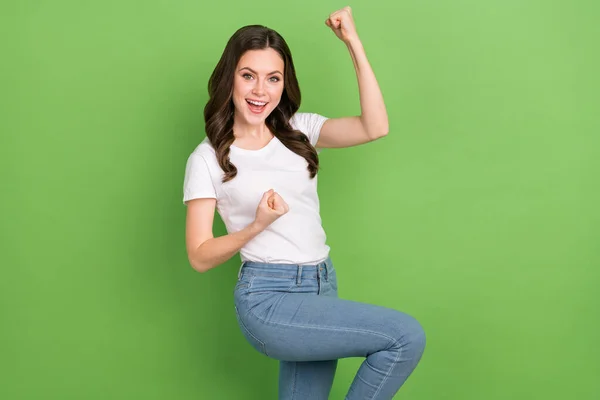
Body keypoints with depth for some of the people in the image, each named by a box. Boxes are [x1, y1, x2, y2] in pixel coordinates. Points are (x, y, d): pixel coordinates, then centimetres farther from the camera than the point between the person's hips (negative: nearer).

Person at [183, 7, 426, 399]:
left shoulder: (299, 131, 8)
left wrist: (353, 42, -9)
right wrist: (257, 225, -21)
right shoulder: (208, 159, -3)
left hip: (322, 286, 6)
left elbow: (375, 128, -8)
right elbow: (200, 257, -4)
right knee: (407, 337, -17)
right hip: (268, 298, -5)